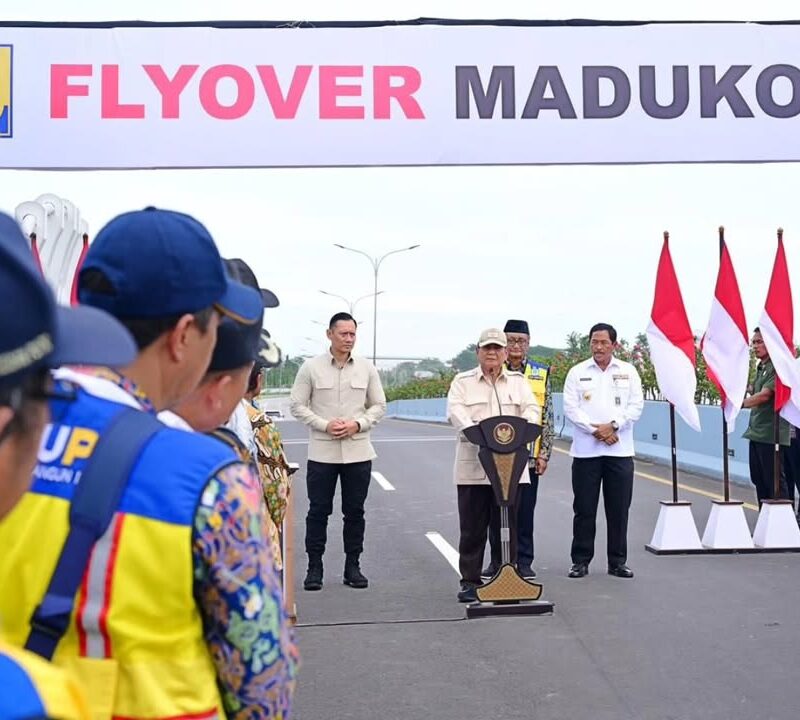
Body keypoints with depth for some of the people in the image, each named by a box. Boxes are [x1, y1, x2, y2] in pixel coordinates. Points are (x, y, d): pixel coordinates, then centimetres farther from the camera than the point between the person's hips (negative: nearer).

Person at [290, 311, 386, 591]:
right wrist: (324, 425, -13)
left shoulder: (367, 368, 5)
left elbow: (379, 405, 9)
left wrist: (357, 424, -9)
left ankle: (352, 566, 18)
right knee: (318, 511, 3)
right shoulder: (311, 368, -2)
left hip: (358, 451, 2)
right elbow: (297, 405, -1)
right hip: (321, 451, -2)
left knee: (355, 511, 8)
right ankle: (314, 568, 12)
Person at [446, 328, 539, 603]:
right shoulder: (462, 381, 7)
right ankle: (470, 581, 10)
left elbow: (532, 410, 2)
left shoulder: (519, 381, 14)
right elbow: (456, 412, -8)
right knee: (473, 526, 2)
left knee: (508, 525, 6)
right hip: (473, 465, -1)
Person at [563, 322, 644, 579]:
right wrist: (595, 430, -12)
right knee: (584, 509, 2)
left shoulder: (628, 371, 8)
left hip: (620, 450, 1)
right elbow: (570, 408, -2)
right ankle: (581, 560, 11)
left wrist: (613, 425, -12)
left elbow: (636, 406, 2)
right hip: (585, 450, -1)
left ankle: (617, 561, 14)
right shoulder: (577, 372, 6)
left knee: (619, 509, 4)